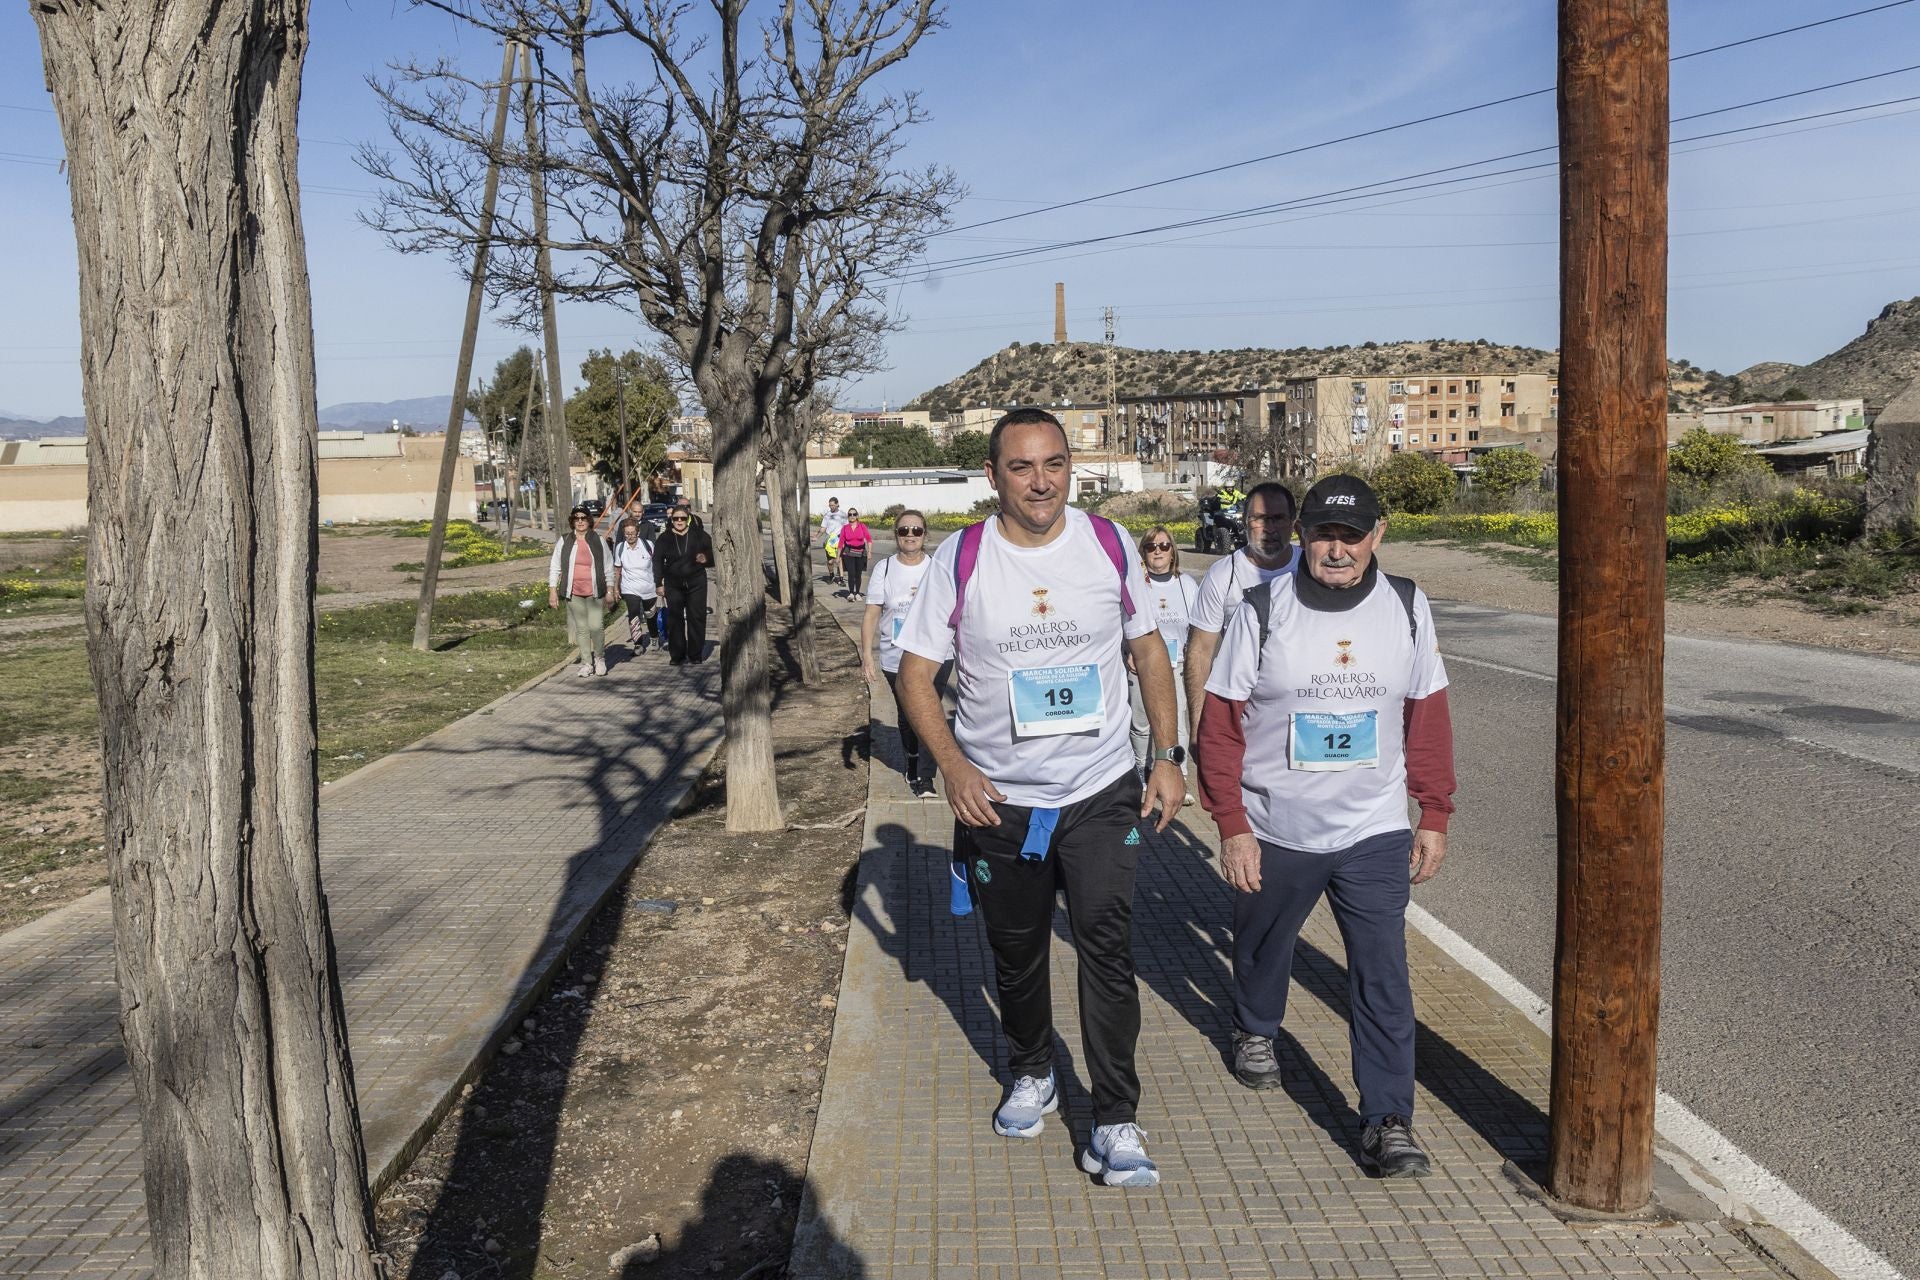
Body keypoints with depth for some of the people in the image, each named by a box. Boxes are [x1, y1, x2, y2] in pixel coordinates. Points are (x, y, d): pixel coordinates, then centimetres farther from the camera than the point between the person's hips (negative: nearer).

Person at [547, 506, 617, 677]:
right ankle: (586, 663, 17)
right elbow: (554, 567, 5)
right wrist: (552, 591, 1)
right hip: (574, 593, 1)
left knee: (596, 627, -10)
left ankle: (600, 658, 13)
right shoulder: (564, 541, 2)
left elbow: (608, 567, 8)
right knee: (581, 628, 6)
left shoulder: (599, 541, 2)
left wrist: (609, 591, 6)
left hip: (594, 592, -1)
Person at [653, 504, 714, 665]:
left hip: (696, 582, 0)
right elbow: (657, 561, 7)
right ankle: (677, 656, 5)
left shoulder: (699, 535, 3)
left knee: (697, 618, 1)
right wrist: (659, 583, 2)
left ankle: (696, 654, 11)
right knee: (675, 620, -2)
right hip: (673, 584, 0)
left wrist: (706, 559, -10)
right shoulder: (664, 539, 4)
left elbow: (713, 554, 13)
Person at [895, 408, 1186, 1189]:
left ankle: (1115, 1124, 3)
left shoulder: (1110, 545, -3)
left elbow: (1147, 649, 8)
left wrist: (1169, 756, 2)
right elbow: (915, 672, -3)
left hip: (1102, 793, 0)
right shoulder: (960, 559, -7)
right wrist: (954, 767, -16)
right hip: (998, 799, 1)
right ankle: (1031, 1075, 41)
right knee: (1016, 955, 16)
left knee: (1108, 947, -10)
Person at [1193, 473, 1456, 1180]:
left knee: (1382, 975, -6)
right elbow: (1220, 725, -8)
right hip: (1275, 831, 0)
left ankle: (1388, 1122, 4)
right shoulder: (1260, 612, -11)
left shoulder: (1406, 608, -3)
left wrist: (1434, 816, 6)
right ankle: (1254, 1031, 50)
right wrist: (1232, 827, -11)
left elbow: (1427, 717, 6)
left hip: (1375, 833, 0)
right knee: (1262, 947, 21)